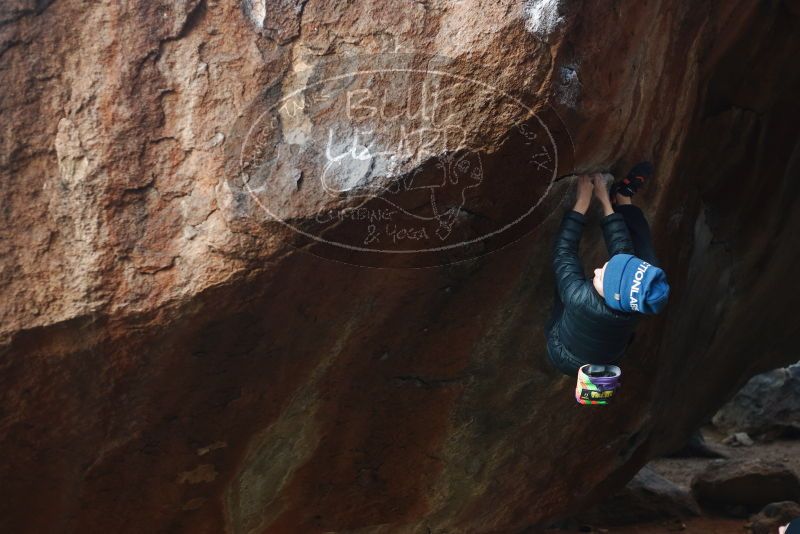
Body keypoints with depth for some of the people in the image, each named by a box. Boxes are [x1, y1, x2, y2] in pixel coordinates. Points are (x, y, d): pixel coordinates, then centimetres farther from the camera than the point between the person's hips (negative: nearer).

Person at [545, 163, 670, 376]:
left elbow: (563, 251, -29)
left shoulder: (580, 298, -47)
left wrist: (583, 201, -22)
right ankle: (623, 196, 16)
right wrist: (605, 200, -12)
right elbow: (622, 249, -19)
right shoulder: (634, 304, -36)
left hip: (562, 359, -2)